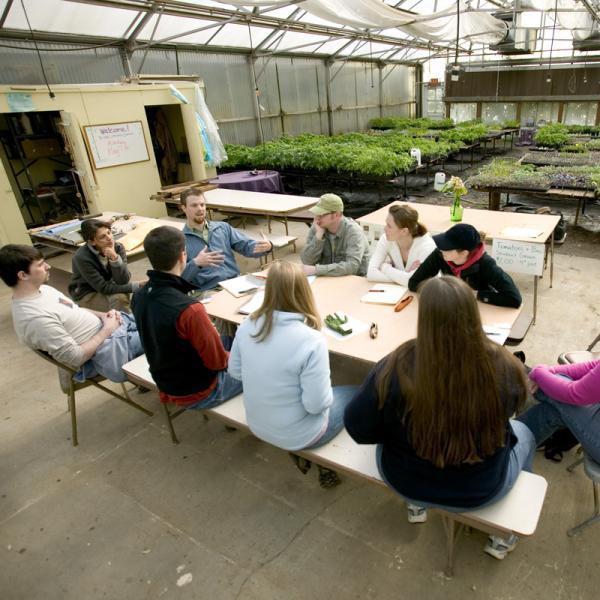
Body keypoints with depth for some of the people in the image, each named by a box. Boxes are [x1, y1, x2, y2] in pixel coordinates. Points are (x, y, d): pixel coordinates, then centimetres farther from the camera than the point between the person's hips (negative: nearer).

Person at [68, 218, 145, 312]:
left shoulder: (118, 247, -16)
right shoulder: (82, 257, -26)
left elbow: (123, 281, -21)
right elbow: (103, 287, -25)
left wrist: (115, 258, -36)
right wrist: (135, 286, -28)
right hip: (86, 294, -5)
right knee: (120, 298, -28)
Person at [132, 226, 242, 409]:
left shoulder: (139, 297, -11)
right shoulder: (189, 309, -36)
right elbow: (218, 361, -23)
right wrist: (229, 357, -1)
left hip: (166, 383, 7)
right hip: (197, 392, -7)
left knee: (229, 342, 25)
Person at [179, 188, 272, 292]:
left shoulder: (223, 227, 16)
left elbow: (246, 246, 8)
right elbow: (178, 276, -4)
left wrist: (266, 246, -12)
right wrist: (196, 263, -22)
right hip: (209, 291, -2)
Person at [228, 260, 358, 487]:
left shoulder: (248, 326, -14)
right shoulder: (311, 340, -31)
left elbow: (235, 371, 0)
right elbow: (316, 404, -26)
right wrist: (326, 390, -5)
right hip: (297, 435, -6)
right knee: (354, 394, 21)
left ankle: (299, 457, 34)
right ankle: (326, 466, 33)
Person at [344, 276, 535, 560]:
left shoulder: (395, 368, -32)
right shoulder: (503, 366, -27)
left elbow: (357, 427, -17)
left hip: (404, 481, 0)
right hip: (481, 489, 1)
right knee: (523, 435, 30)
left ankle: (416, 505, 51)